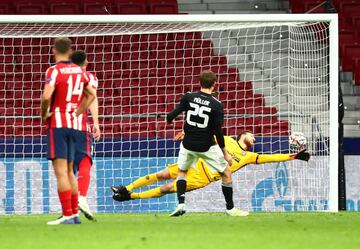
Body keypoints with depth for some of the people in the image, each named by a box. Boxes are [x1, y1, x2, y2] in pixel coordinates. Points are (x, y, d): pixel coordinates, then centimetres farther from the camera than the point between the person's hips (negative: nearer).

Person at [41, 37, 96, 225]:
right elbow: (91, 95, 19)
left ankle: (67, 215, -14)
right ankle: (74, 213, 15)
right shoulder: (78, 71, 10)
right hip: (74, 124, 7)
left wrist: (44, 114, -7)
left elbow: (47, 96, -24)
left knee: (60, 171, -8)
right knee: (69, 171, 15)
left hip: (57, 123, -7)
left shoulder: (54, 71, -11)